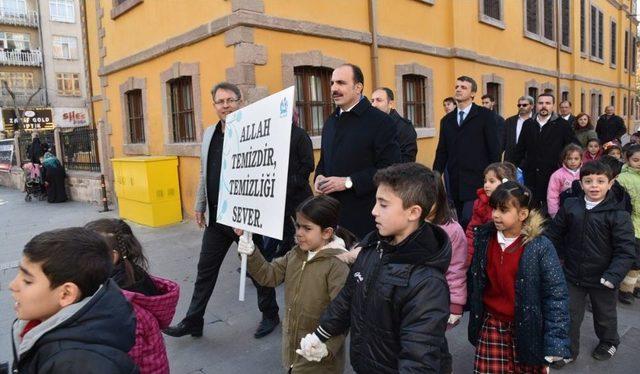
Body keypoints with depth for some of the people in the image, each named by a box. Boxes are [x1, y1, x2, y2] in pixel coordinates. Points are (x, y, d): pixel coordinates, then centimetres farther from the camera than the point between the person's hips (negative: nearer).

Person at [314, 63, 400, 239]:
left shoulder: (381, 122, -9)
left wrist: (348, 182, -19)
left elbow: (389, 168, -16)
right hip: (332, 211, 6)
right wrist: (319, 177, 3)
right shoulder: (330, 122, 15)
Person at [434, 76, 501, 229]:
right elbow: (441, 153, 13)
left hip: (477, 180, -4)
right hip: (455, 182, 5)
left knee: (469, 220, -16)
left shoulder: (485, 115, 0)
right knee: (462, 221, 9)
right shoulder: (447, 120, 14)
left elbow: (494, 148, -3)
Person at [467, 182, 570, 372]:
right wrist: (472, 310, 13)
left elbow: (556, 294, -16)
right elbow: (474, 279, 6)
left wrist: (555, 342, -18)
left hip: (527, 328, -3)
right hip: (491, 324, 3)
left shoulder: (540, 247, -17)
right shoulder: (484, 238, -6)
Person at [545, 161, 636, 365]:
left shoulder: (618, 214, -16)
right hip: (573, 275, 2)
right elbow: (554, 235, 2)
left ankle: (609, 342, 51)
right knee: (569, 315, 12)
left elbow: (626, 250, -18)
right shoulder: (570, 207, -7)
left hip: (602, 279, -2)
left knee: (605, 315, 23)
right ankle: (568, 350, 33)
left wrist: (613, 276, -28)